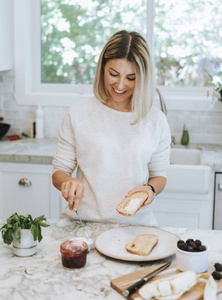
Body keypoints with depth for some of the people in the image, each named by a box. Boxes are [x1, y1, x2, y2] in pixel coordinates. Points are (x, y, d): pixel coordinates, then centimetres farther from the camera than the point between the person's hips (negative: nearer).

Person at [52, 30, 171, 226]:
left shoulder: (156, 121, 6)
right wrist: (68, 182, -13)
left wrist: (151, 189, -5)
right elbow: (59, 171, 9)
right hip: (83, 222, 0)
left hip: (135, 225, 1)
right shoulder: (78, 115, 3)